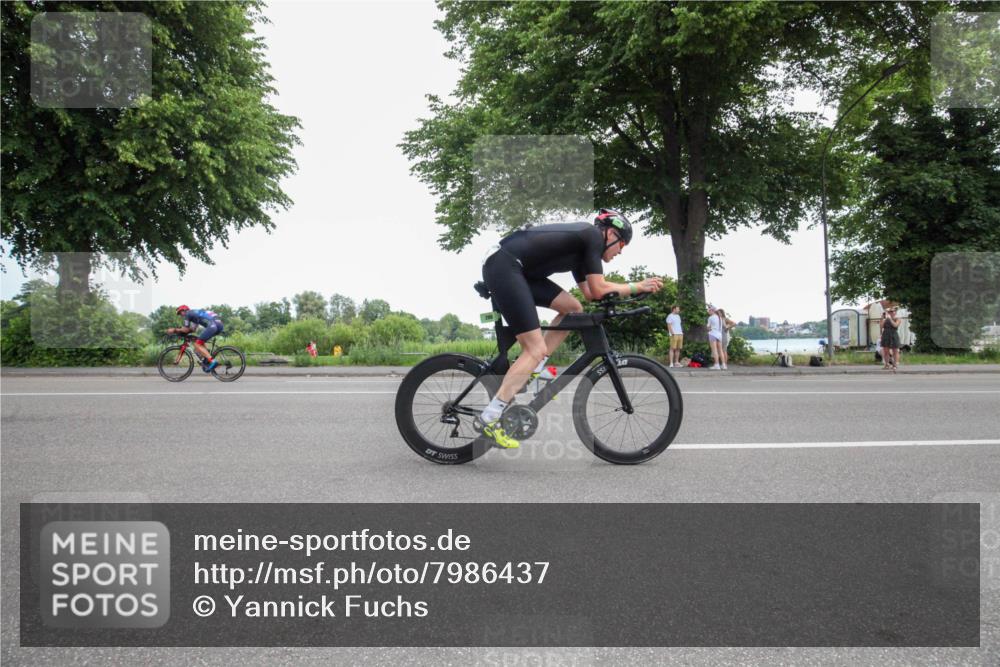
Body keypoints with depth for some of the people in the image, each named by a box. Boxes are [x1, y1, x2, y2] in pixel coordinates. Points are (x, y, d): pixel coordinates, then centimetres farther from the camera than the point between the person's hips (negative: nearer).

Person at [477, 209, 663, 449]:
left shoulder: (581, 240, 23)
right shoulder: (594, 236, -3)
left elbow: (589, 292, 24)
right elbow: (599, 290, -7)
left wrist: (630, 288, 18)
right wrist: (637, 287, 4)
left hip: (514, 268, 10)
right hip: (502, 265, -10)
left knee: (573, 309, 11)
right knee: (537, 349, -11)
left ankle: (533, 370, 12)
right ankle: (489, 418, -13)